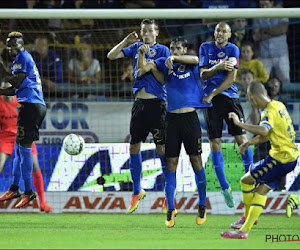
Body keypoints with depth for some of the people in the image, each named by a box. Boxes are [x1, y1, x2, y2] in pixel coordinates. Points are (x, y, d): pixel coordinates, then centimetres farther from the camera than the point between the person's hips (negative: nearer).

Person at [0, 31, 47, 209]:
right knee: (19, 146, 16)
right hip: (37, 105, 10)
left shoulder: (22, 57, -6)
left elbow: (17, 82, -15)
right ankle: (14, 189, 23)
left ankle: (29, 191, -13)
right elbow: (17, 89, 24)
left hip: (31, 106, -10)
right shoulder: (27, 58, 24)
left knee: (24, 146, -11)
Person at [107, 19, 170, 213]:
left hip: (157, 103, -5)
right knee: (134, 147, 8)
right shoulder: (136, 48, 13)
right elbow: (111, 55, 9)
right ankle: (137, 191, 21)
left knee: (162, 149, -7)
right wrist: (126, 41, -3)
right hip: (139, 103, 5)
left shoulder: (162, 50, 0)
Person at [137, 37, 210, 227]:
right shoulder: (165, 64, 11)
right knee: (171, 163, 0)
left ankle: (202, 206, 12)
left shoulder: (192, 65, 4)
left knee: (196, 161, 1)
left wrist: (174, 58, -31)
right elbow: (143, 67, 7)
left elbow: (194, 59, -18)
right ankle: (171, 209, 5)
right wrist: (142, 53, -11)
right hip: (172, 118, 2)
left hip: (190, 118, -2)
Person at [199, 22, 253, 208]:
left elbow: (231, 78, -7)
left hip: (230, 97, -2)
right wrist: (217, 67, -17)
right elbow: (203, 74, 2)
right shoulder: (205, 48, 8)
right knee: (215, 143, -1)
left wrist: (211, 95, -10)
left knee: (242, 139, -8)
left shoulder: (233, 50, 0)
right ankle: (225, 188, 7)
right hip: (211, 101, 2)